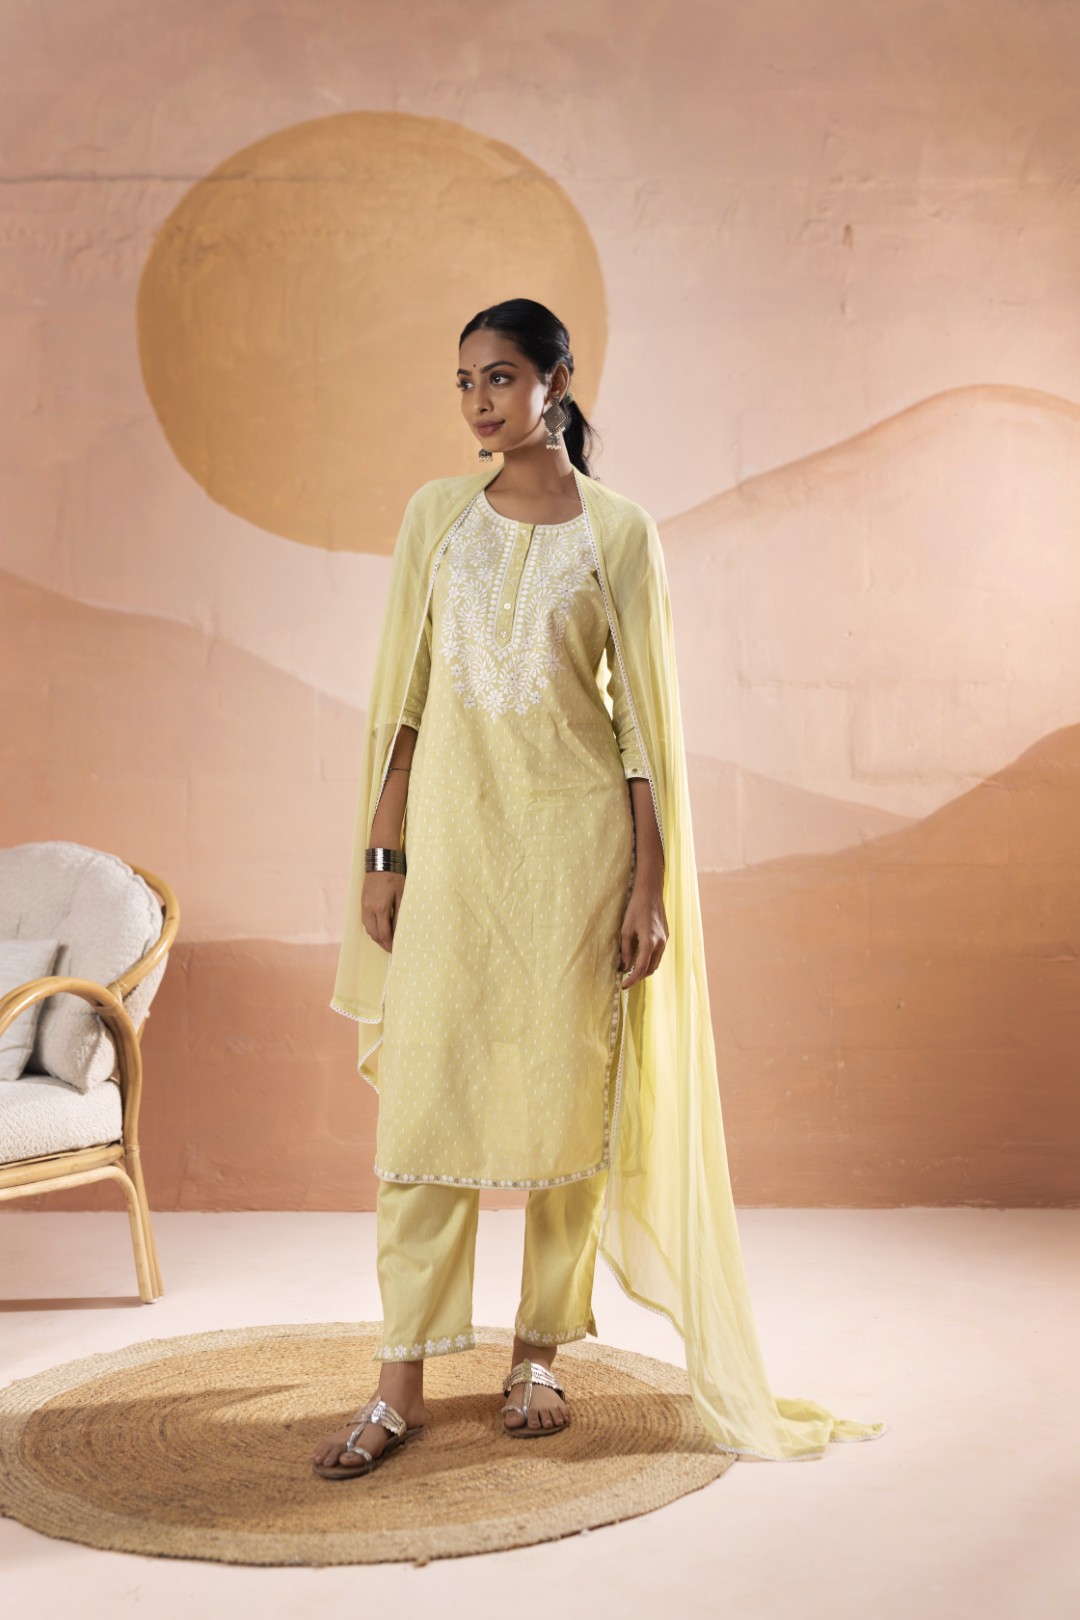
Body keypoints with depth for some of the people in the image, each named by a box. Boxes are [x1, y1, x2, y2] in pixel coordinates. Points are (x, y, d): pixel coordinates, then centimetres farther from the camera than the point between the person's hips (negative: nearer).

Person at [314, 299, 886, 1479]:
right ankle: (400, 1384, 9)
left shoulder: (619, 532, 1)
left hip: (576, 837, -1)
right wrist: (380, 852, 1)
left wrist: (650, 884, -4)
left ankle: (538, 1353, 22)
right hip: (452, 834, 2)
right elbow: (399, 696, 7)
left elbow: (643, 717, 0)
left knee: (563, 1095, 5)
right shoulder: (436, 515, 7)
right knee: (423, 1099, 0)